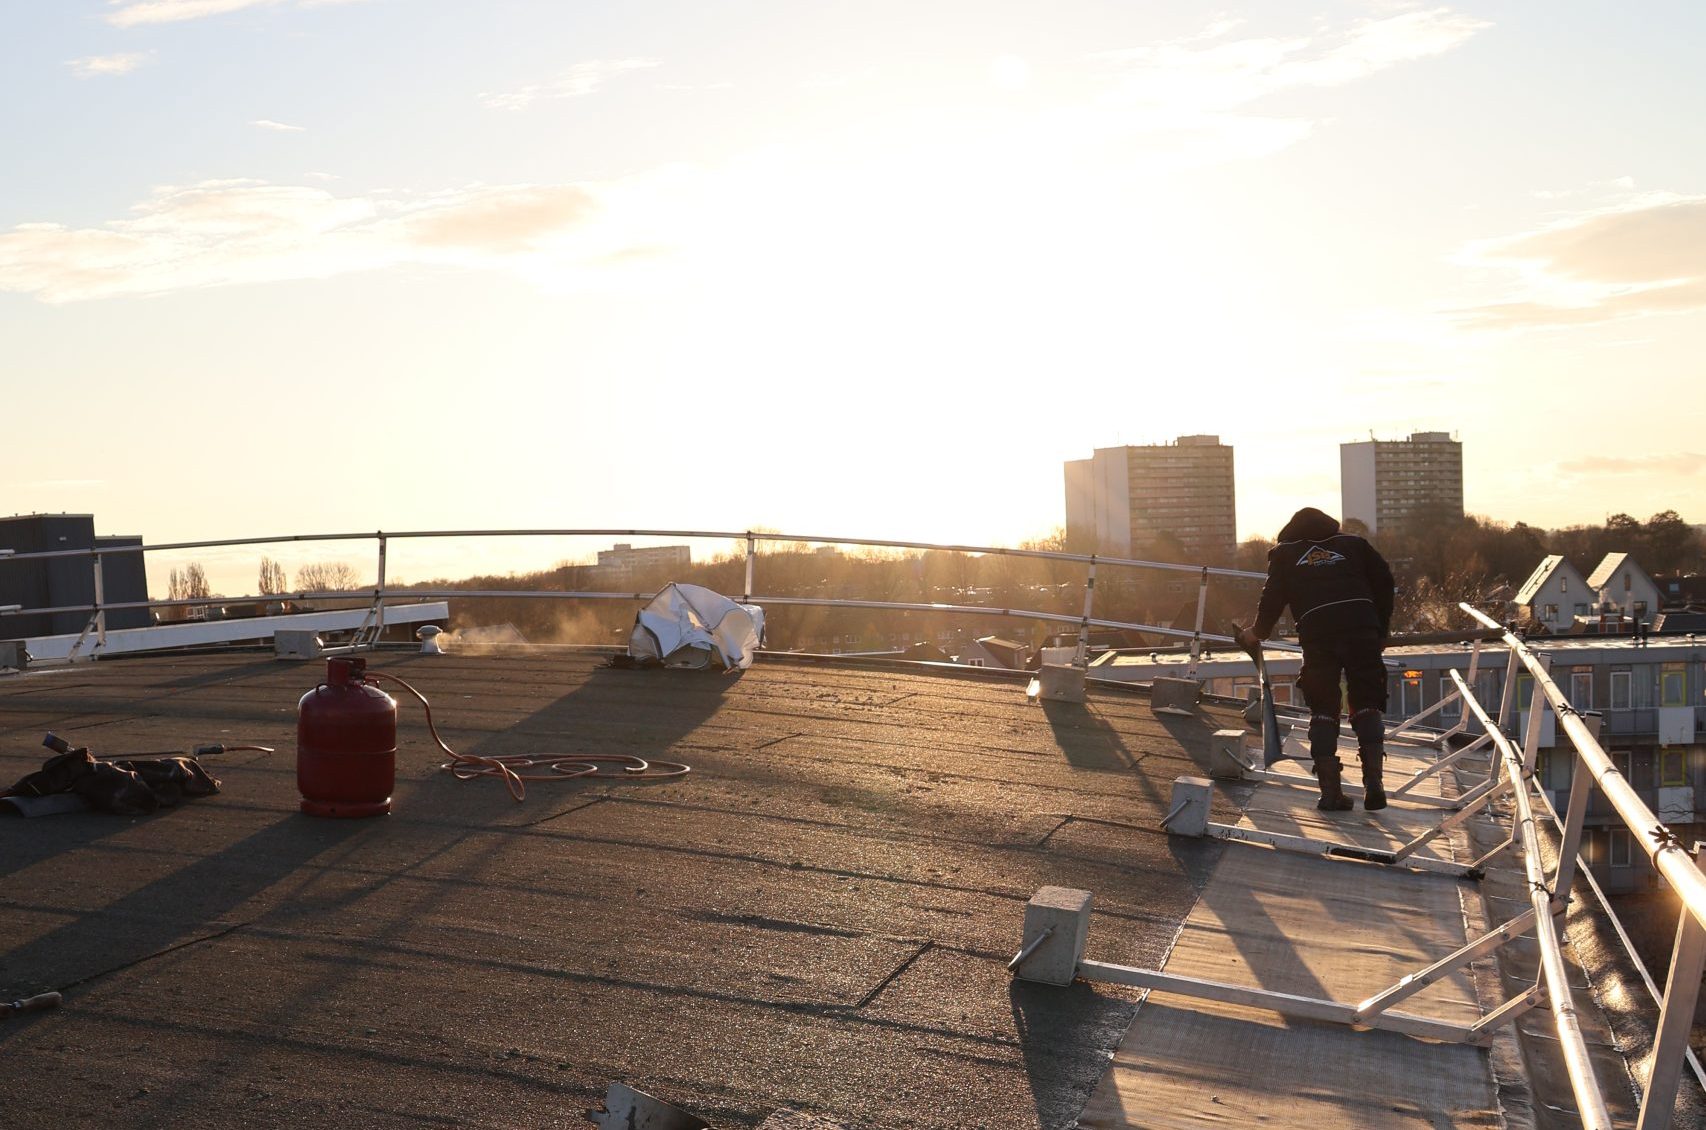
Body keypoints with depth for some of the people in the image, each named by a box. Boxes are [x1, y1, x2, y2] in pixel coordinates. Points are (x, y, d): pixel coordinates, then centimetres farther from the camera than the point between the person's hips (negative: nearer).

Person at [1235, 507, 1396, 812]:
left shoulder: (1284, 553, 23)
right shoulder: (1353, 544, 25)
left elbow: (1273, 598, 16)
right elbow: (1384, 580, 18)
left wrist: (1257, 632, 32)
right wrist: (1382, 630, 25)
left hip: (1316, 633, -1)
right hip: (1362, 629, 1)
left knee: (1323, 710, 6)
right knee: (1367, 704, 7)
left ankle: (1331, 791, 0)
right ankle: (1373, 781, -6)